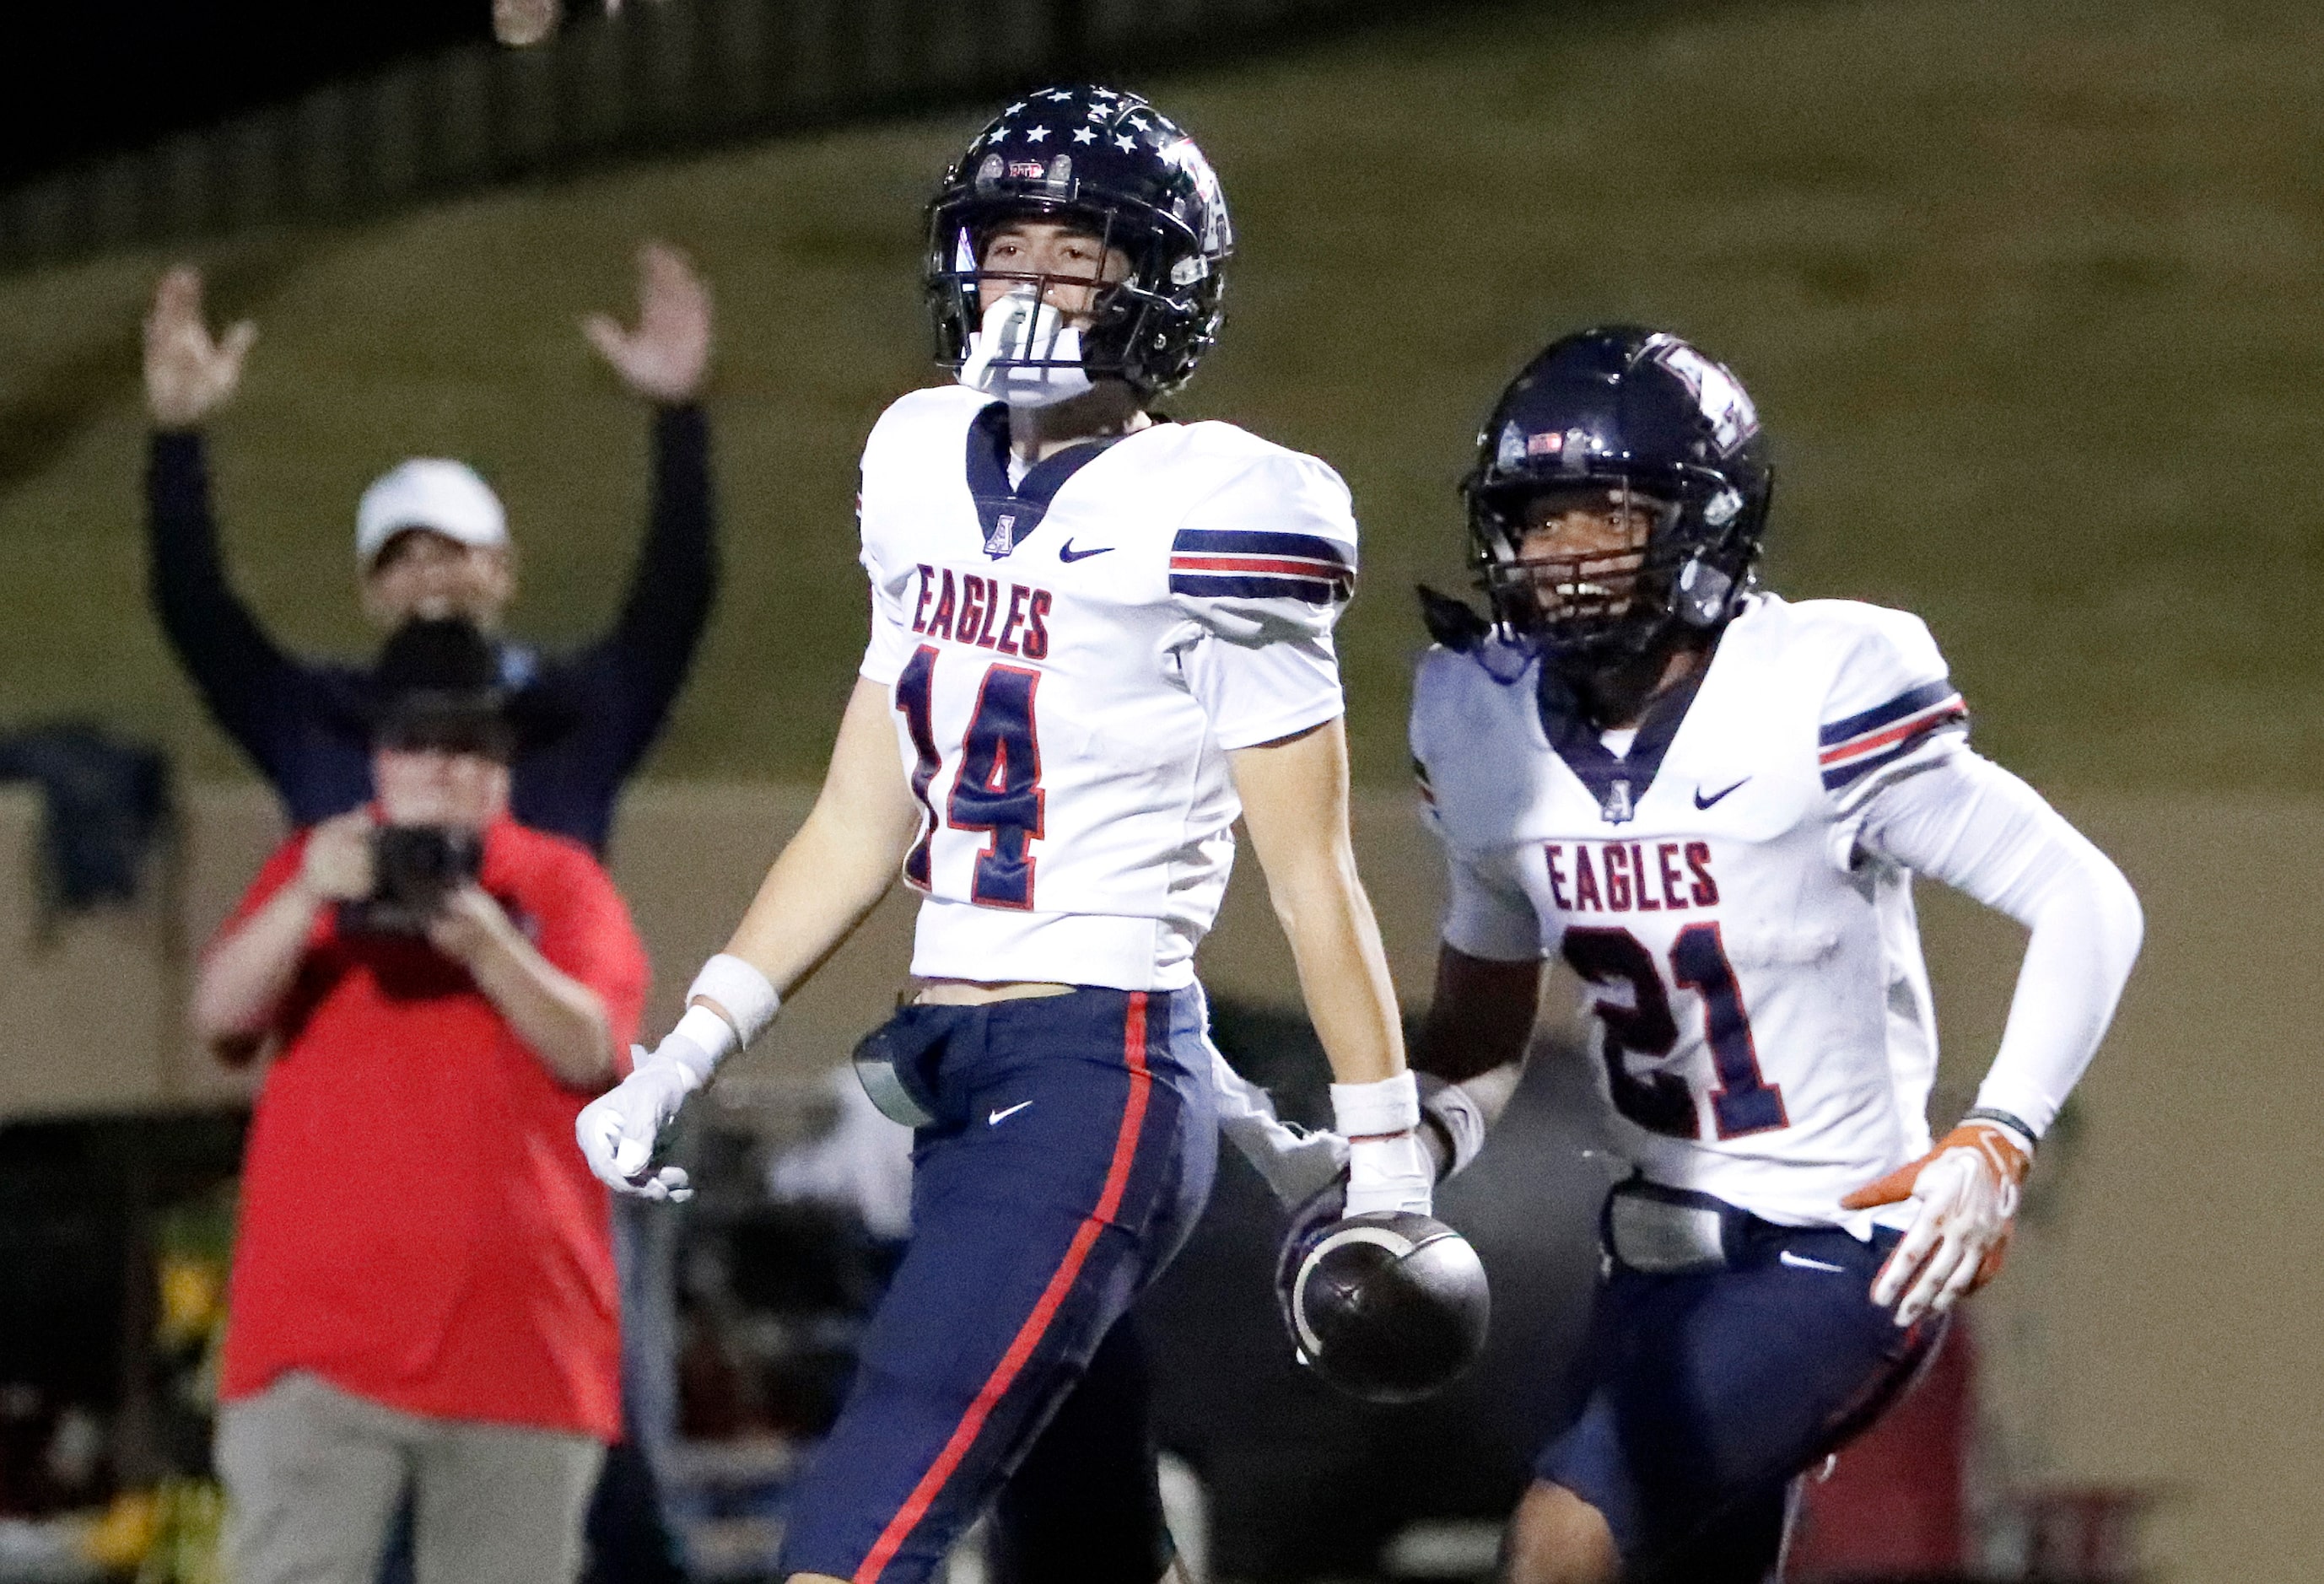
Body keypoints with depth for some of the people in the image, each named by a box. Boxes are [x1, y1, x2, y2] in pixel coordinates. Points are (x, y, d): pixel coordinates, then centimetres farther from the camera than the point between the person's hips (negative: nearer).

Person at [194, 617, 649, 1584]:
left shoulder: (561, 882, 11)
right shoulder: (317, 863, 12)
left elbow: (591, 1050, -4)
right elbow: (218, 1016, -2)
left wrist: (486, 943, -21)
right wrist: (307, 902, -20)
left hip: (522, 1339, 1)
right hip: (323, 1323, -1)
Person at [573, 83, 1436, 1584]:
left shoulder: (1206, 517, -10)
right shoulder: (932, 473, 12)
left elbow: (1312, 868, -7)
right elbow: (864, 823, 18)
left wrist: (1388, 1168, -4)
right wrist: (685, 1056, 11)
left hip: (1101, 1082, -8)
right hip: (955, 1086, 8)